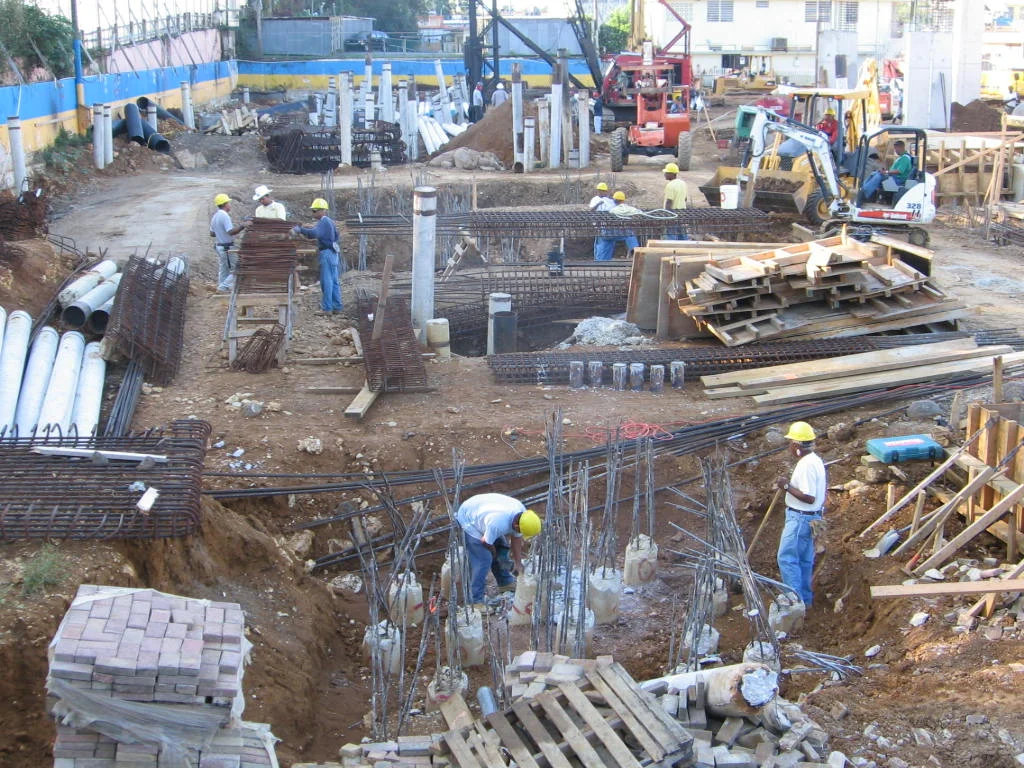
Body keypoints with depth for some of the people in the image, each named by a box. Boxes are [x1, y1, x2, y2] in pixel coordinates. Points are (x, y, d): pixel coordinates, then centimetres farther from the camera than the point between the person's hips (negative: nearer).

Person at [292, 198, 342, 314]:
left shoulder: (323, 222, -14)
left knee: (326, 281, -6)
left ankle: (327, 308, -4)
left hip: (327, 253, -10)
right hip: (333, 253, 10)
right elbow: (337, 237, 25)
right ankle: (337, 306, 15)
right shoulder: (329, 221, 17)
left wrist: (300, 229, -32)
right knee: (334, 281, 12)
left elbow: (314, 233, -32)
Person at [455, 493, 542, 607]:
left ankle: (505, 583, 35)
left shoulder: (522, 512, -16)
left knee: (502, 548, 14)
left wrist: (518, 563, 1)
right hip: (468, 520, -8)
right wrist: (495, 554, -3)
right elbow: (486, 542, -22)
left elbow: (516, 538, -2)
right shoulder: (498, 524, -41)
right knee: (483, 559, -13)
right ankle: (476, 601, -4)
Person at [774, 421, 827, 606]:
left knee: (787, 558, -5)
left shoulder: (806, 465, -24)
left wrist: (787, 487, -20)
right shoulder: (816, 460, 8)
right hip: (810, 517, 10)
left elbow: (809, 497, -27)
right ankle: (805, 597, 26)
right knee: (804, 559, 17)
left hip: (800, 518, -10)